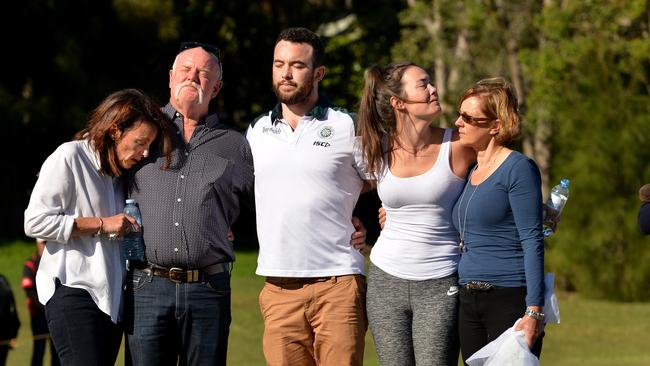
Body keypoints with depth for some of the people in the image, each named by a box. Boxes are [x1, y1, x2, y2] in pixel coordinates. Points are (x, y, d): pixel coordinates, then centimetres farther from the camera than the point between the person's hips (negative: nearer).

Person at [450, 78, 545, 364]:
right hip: (469, 303, 8)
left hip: (511, 298, -8)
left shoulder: (518, 168, -7)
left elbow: (532, 242, -13)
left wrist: (534, 311, -19)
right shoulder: (470, 174, 16)